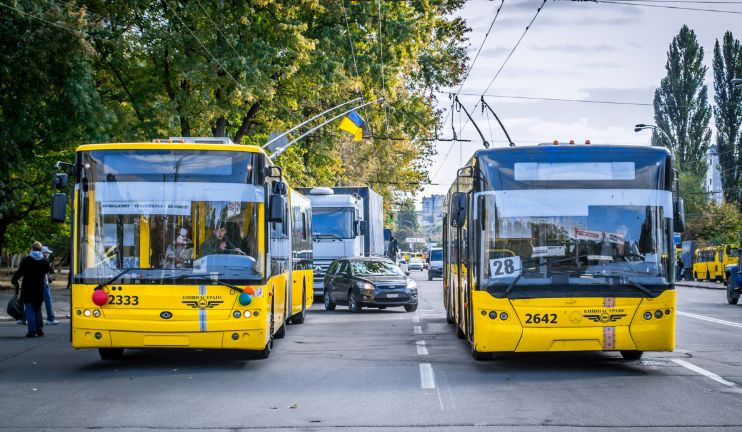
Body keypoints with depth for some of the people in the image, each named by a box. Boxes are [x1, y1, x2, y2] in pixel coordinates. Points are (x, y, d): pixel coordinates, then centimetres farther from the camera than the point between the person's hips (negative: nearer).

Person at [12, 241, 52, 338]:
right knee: (38, 309, 16)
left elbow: (19, 272, -9)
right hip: (39, 290, 3)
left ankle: (32, 331, -7)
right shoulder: (44, 261, 0)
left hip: (27, 289, -3)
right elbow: (49, 270, 13)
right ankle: (39, 329, 14)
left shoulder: (26, 260, -9)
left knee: (29, 310, -1)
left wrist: (14, 281, 5)